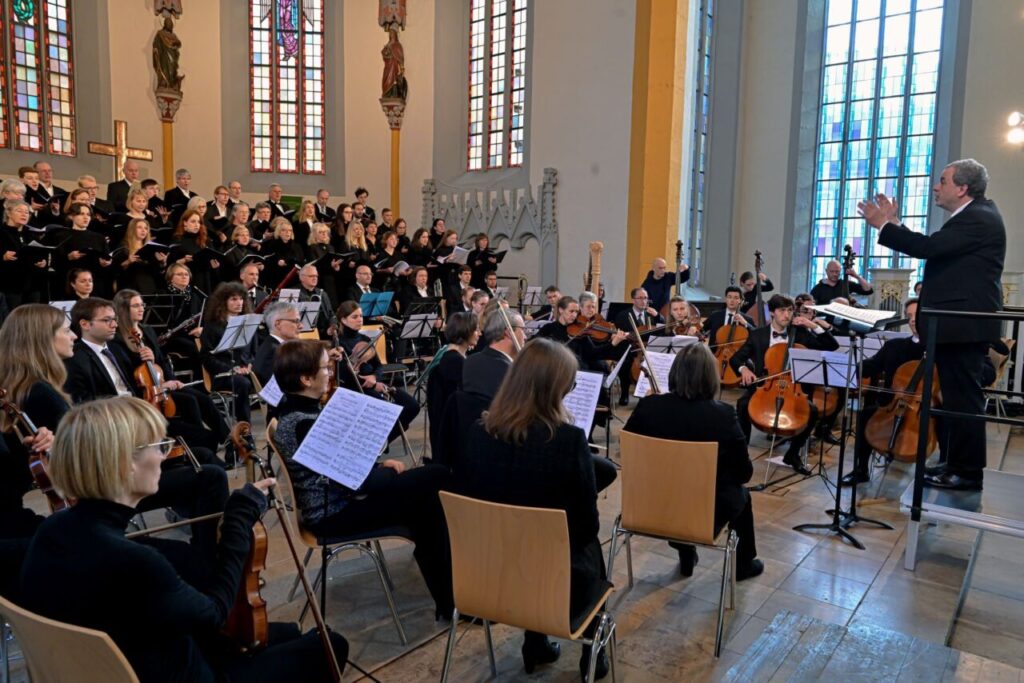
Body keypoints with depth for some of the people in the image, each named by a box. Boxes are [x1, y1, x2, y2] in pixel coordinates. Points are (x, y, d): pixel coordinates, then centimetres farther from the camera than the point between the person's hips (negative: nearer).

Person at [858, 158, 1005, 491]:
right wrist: (894, 223, 13)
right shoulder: (973, 215, 18)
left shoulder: (979, 218, -15)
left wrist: (883, 225, -15)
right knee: (958, 397, 16)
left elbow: (928, 247, -24)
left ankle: (968, 472, 4)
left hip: (964, 326, -11)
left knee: (963, 397, -4)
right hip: (957, 325, 11)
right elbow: (932, 249, 15)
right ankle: (959, 466, 26)